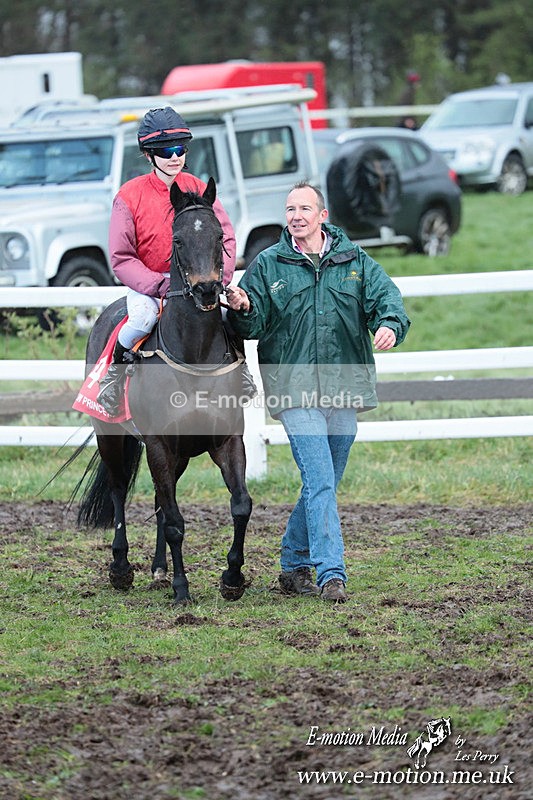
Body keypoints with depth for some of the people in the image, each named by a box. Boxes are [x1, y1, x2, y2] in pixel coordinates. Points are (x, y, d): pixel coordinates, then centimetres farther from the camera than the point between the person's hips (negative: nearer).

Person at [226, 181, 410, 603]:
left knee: (324, 483, 13)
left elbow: (386, 297, -2)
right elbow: (253, 325, 0)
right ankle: (331, 575, -14)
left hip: (345, 386, 3)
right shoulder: (268, 265, 3)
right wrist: (242, 310, -23)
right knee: (320, 482, -13)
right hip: (295, 389, -3)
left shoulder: (355, 261, 8)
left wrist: (390, 324, -23)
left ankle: (294, 565, 28)